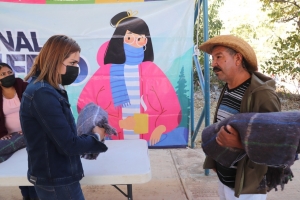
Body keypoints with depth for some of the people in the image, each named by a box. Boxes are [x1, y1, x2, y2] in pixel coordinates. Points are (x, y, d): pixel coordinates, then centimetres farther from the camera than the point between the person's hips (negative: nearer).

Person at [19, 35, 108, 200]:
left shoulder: (43, 89, 6)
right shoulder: (44, 94, -26)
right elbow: (69, 145, -25)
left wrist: (88, 136, -5)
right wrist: (96, 136, -8)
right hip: (57, 182, -9)